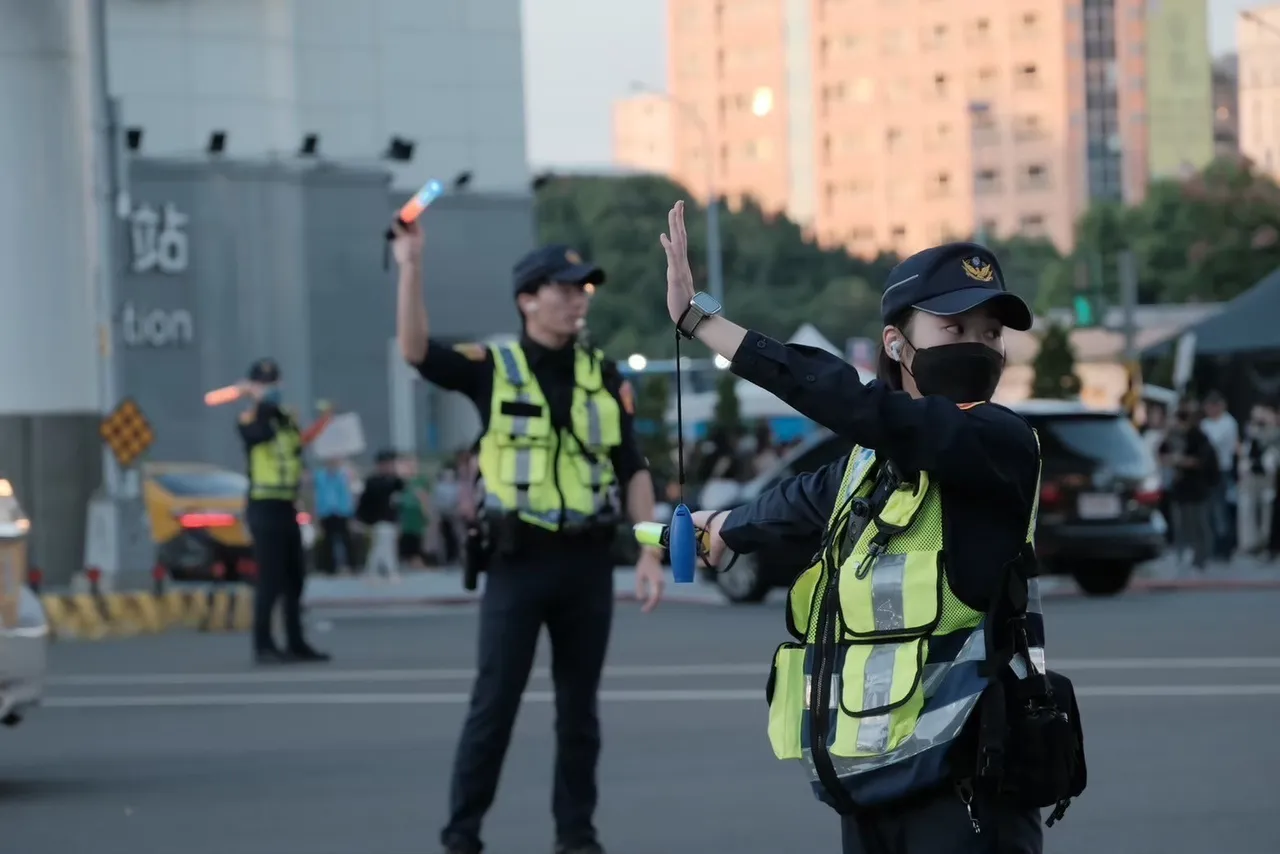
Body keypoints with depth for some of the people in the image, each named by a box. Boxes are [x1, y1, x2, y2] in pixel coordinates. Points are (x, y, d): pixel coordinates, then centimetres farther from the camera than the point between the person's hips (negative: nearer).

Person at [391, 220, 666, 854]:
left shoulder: (603, 377, 7)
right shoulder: (493, 369, 0)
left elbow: (633, 469, 8)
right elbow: (416, 351, -15)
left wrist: (650, 552, 0)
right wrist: (411, 268, -24)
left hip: (588, 561, 3)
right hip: (519, 558, -3)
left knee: (579, 706, 9)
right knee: (494, 702, -3)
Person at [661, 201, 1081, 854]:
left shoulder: (1000, 443, -10)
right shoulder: (870, 461, 14)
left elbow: (856, 407, -23)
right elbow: (806, 500, 37)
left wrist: (698, 317, -21)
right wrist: (724, 526, 60)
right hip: (869, 774, 8)